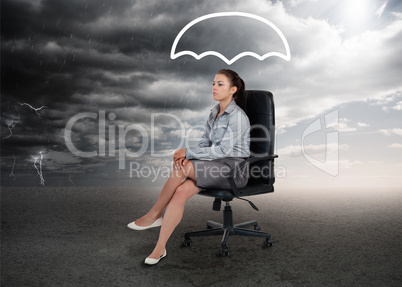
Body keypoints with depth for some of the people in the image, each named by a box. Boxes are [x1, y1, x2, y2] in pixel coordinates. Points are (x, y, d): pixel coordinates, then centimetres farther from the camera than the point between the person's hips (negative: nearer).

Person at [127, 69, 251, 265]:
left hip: (234, 169, -7)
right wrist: (187, 156, -10)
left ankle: (154, 215, -7)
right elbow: (204, 143, 11)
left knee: (181, 167, -27)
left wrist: (188, 152, -19)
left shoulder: (238, 116, -14)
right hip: (217, 166, 7)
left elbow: (223, 150, -21)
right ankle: (160, 248, -17)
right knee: (181, 191, -22)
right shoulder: (215, 112, 12)